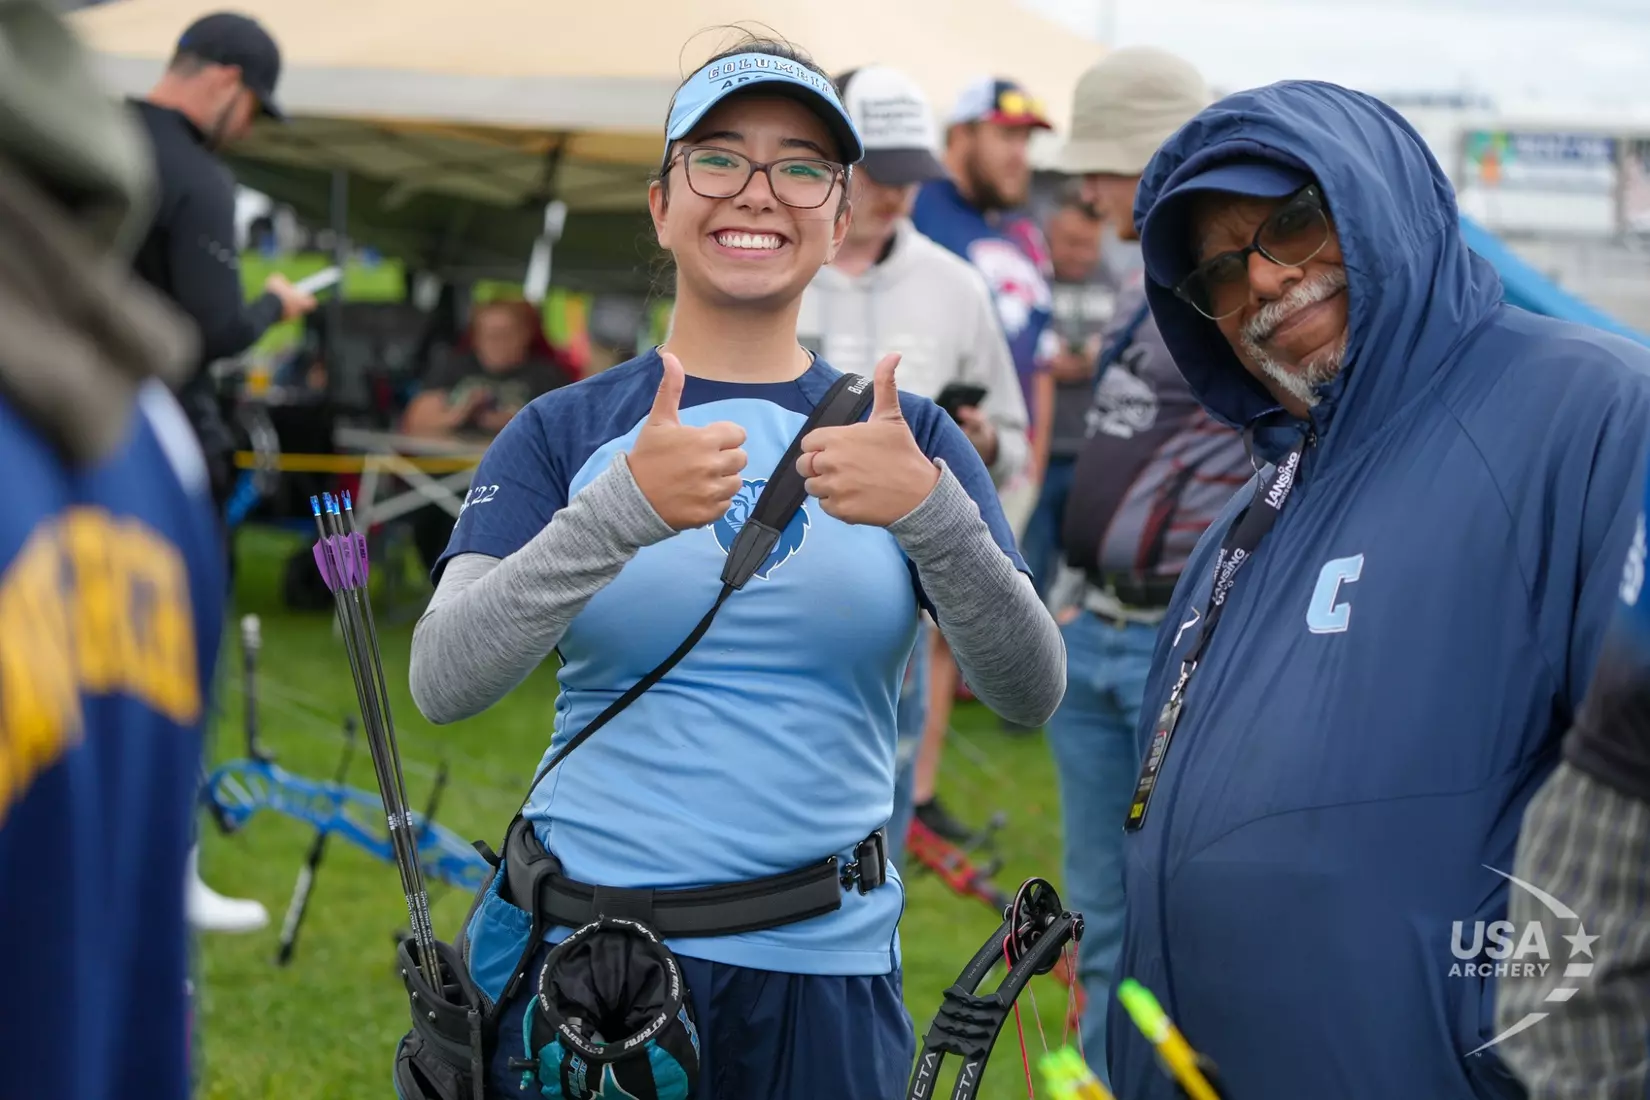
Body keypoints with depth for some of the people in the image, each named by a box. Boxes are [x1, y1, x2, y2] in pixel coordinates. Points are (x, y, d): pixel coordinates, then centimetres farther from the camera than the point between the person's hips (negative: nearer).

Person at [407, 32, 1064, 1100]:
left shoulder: (910, 441, 4)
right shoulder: (564, 432, 0)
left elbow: (1032, 691, -7)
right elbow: (443, 683, -13)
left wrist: (929, 511, -24)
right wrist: (623, 512, -27)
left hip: (826, 970, 2)